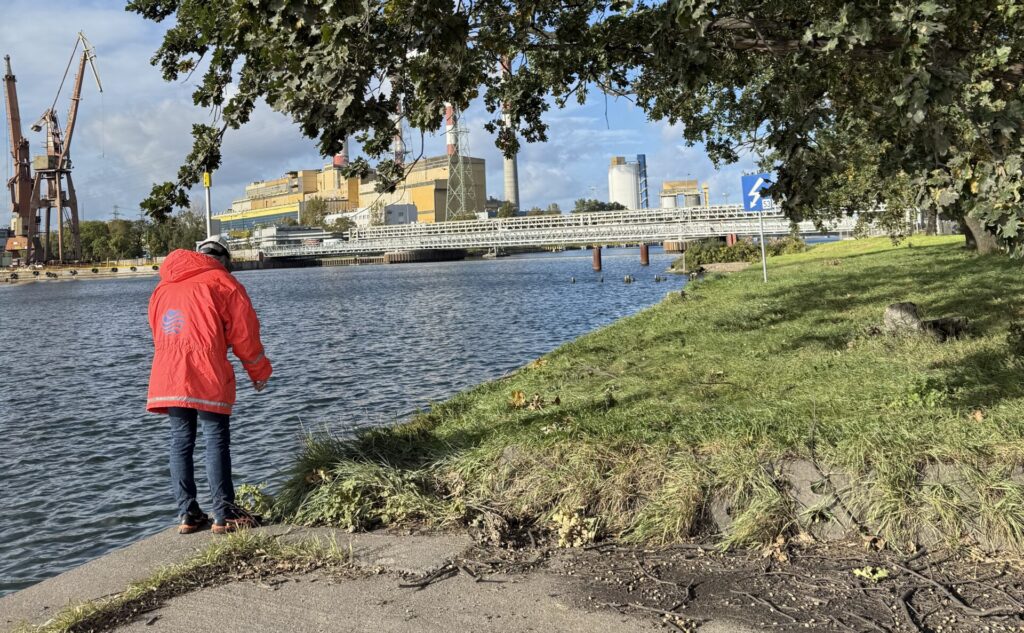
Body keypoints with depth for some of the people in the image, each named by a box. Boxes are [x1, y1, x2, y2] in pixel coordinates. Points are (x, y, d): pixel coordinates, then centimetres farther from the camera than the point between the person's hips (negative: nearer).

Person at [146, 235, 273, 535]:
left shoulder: (163, 286, 22)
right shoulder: (222, 281, 4)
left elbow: (158, 333, 23)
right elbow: (243, 332, 2)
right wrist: (259, 372, 12)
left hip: (167, 378, 6)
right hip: (208, 377, -5)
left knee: (181, 442, 10)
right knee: (217, 442, -2)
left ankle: (187, 514, 12)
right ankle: (224, 515, -2)